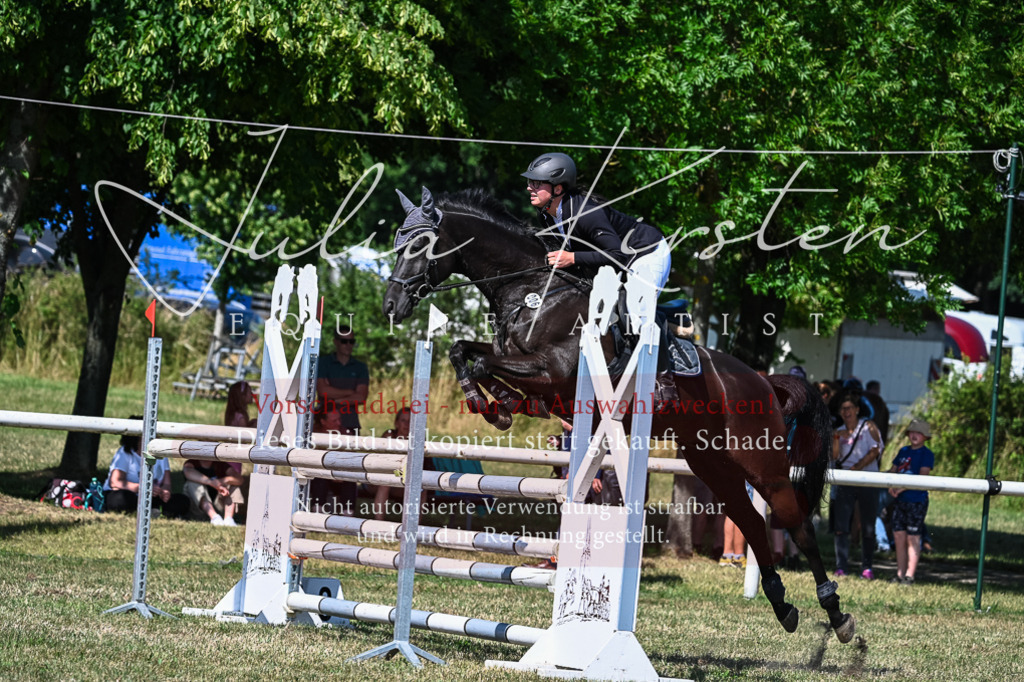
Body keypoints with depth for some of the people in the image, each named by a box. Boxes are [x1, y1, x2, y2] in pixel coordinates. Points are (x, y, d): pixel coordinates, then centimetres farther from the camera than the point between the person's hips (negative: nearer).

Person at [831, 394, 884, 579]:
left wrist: (857, 467, -12)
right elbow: (834, 456, 4)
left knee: (868, 527, -1)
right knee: (841, 527, -7)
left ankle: (867, 567, 4)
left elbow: (876, 450, -6)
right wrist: (837, 438, -11)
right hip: (845, 482, 3)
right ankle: (841, 567, -6)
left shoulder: (868, 426, 4)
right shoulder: (839, 431, 16)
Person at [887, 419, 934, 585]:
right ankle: (899, 574, 12)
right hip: (900, 501, 6)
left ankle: (909, 575, -3)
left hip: (917, 501, -6)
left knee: (913, 538, -5)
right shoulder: (903, 451, 15)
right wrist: (890, 486, -4)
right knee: (899, 536, 5)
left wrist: (902, 488, -20)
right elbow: (893, 470, 17)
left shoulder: (927, 454, -4)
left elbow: (922, 477, -14)